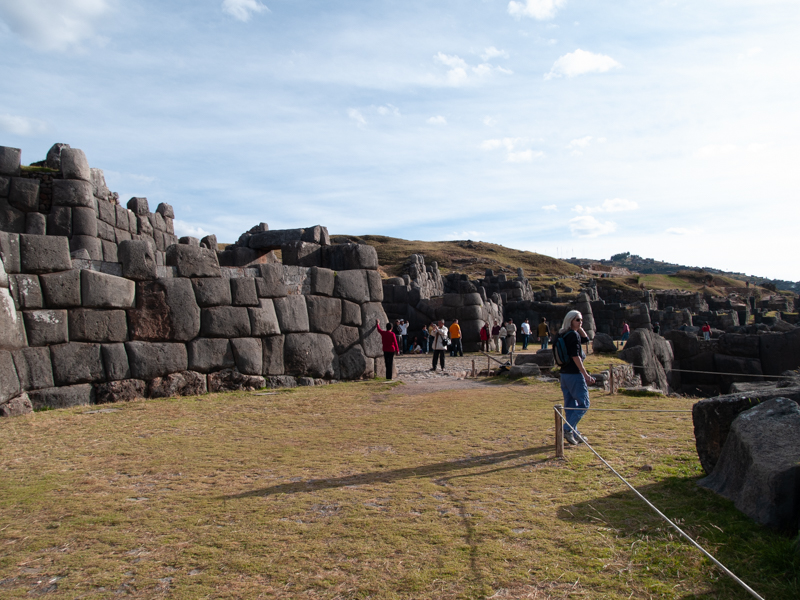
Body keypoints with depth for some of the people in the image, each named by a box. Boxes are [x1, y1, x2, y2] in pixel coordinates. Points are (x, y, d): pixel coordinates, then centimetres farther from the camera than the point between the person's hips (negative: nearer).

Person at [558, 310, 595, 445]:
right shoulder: (573, 335, -15)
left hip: (564, 373, 9)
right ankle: (567, 429, -7)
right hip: (574, 374, -9)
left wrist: (579, 328, 12)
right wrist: (585, 375, -20)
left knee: (570, 405, 12)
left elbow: (586, 339, 25)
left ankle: (574, 433, 19)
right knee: (583, 404, -1)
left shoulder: (564, 335, 12)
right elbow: (575, 357, -21)